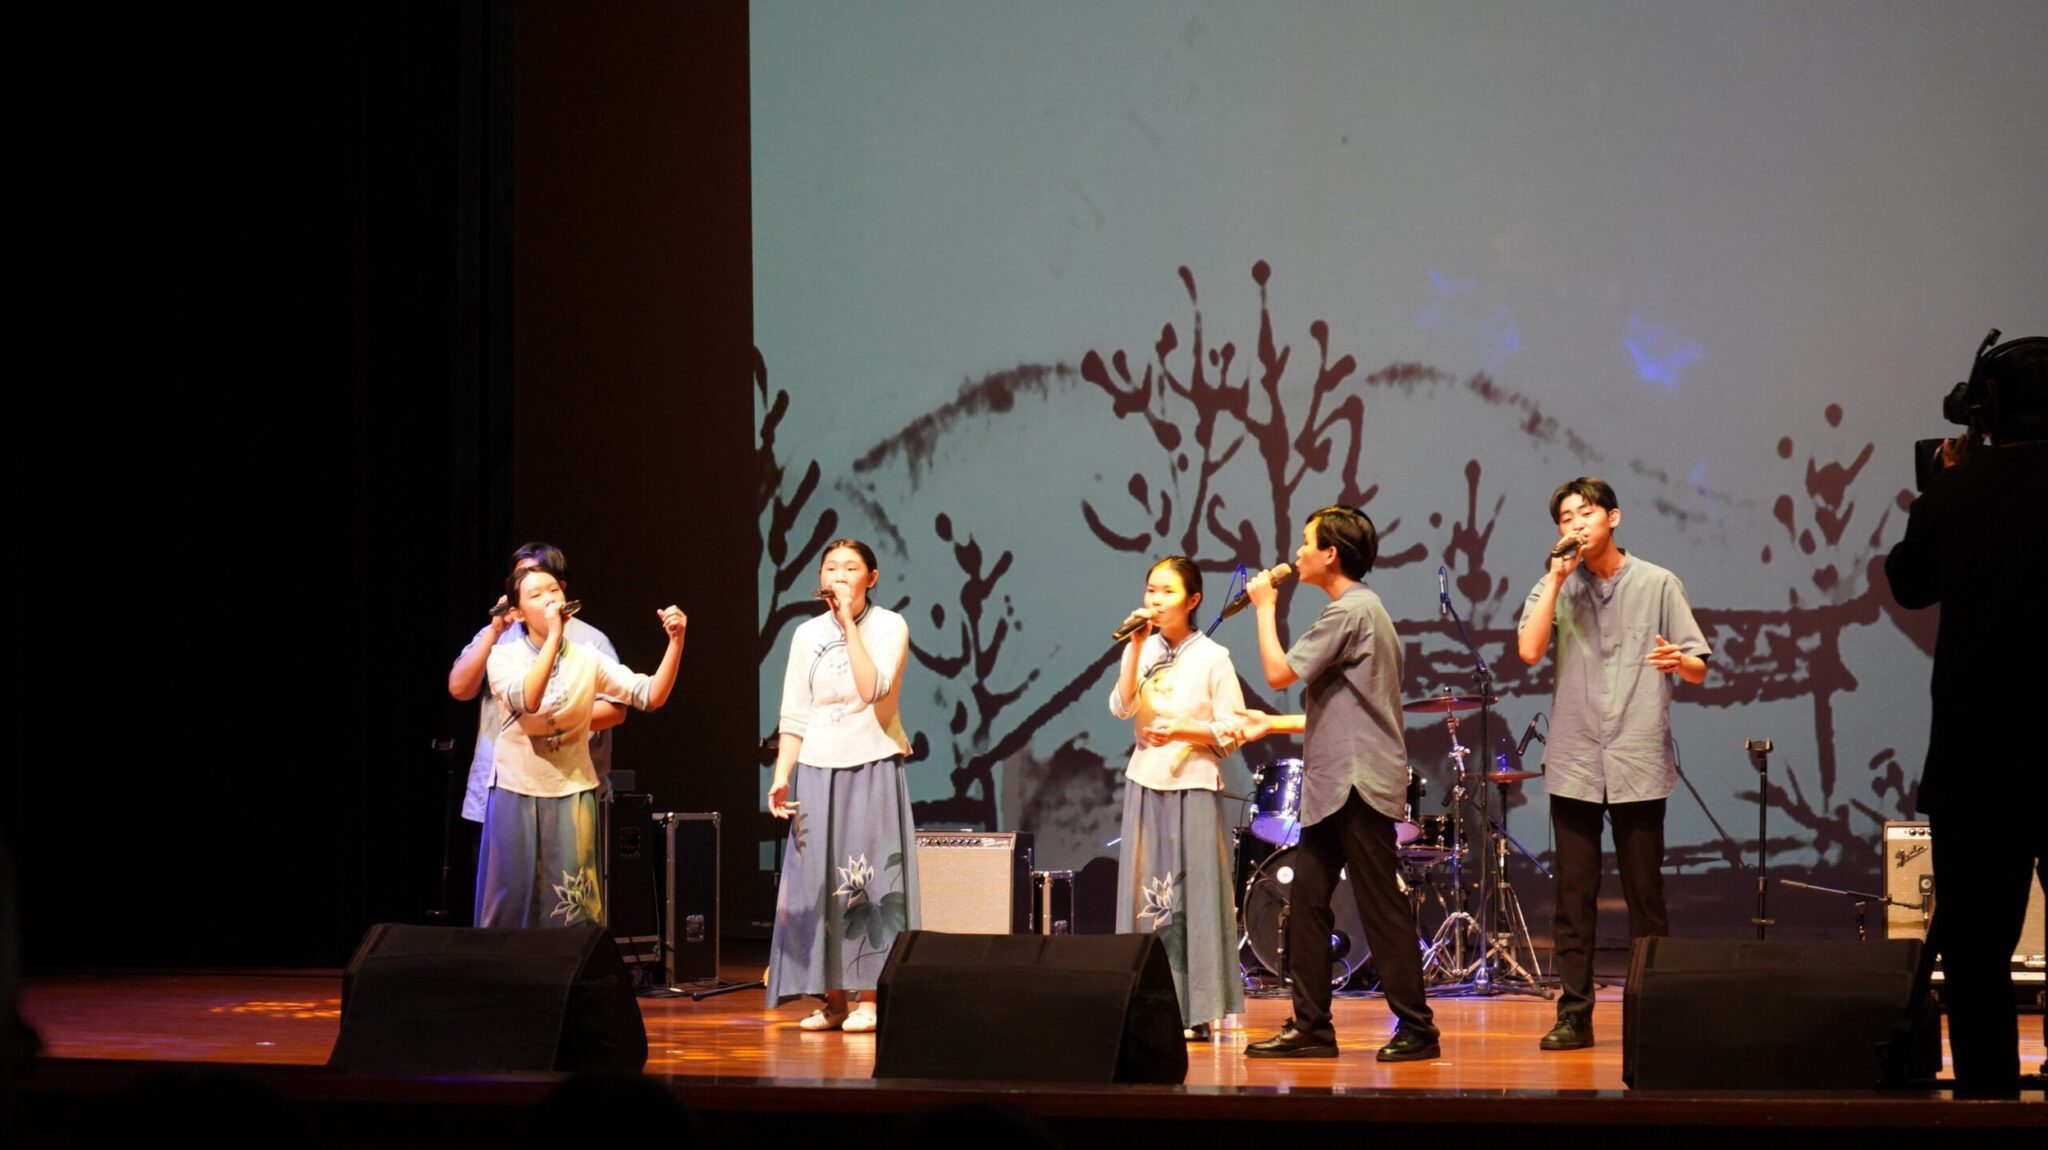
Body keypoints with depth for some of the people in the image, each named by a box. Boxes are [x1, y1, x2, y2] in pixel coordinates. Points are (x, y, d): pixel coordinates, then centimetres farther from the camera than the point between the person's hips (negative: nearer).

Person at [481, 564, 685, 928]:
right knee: (510, 901, 3)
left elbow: (651, 695, -8)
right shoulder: (504, 657, -5)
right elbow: (527, 700, -26)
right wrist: (554, 635, -27)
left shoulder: (587, 661, 0)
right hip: (516, 792, -1)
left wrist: (676, 642, -21)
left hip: (571, 794, 1)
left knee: (572, 908, -1)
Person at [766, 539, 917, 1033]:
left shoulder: (889, 627, -2)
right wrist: (781, 776, -1)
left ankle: (868, 998, -2)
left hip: (872, 768, -4)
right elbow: (794, 716, 7)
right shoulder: (807, 635, 8)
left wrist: (849, 622, -16)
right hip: (817, 769, 4)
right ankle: (833, 1000, 7)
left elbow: (873, 689, -18)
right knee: (818, 883, 2)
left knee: (866, 881, -6)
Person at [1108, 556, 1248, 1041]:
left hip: (1194, 784, -4)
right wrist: (1137, 647, -11)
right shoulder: (1143, 650, 9)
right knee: (1146, 895, 3)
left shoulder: (1212, 658, -2)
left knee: (1194, 893, -4)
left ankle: (1199, 1012, -2)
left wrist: (1181, 731, -16)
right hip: (1145, 782, 4)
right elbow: (1121, 708, -6)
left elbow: (1232, 732, -4)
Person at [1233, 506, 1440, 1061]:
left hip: (1359, 785, -10)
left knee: (1382, 909, -6)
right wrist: (1274, 724, 18)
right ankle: (1310, 1027, 11)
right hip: (1336, 786, 10)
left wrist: (1266, 606, -6)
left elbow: (1279, 672, -18)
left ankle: (1416, 1029, -2)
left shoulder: (1351, 610, -13)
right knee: (1306, 901, 8)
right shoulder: (1359, 609, 20)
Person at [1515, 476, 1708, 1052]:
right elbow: (1528, 649, -9)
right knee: (1574, 899, 2)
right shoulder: (1555, 587, 9)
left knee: (1645, 896, 2)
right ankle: (1574, 1015, 6)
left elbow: (1699, 670, 4)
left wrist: (1677, 661, -20)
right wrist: (1558, 577, -7)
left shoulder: (1658, 585, 5)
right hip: (1573, 764, 1)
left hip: (1638, 764, -1)